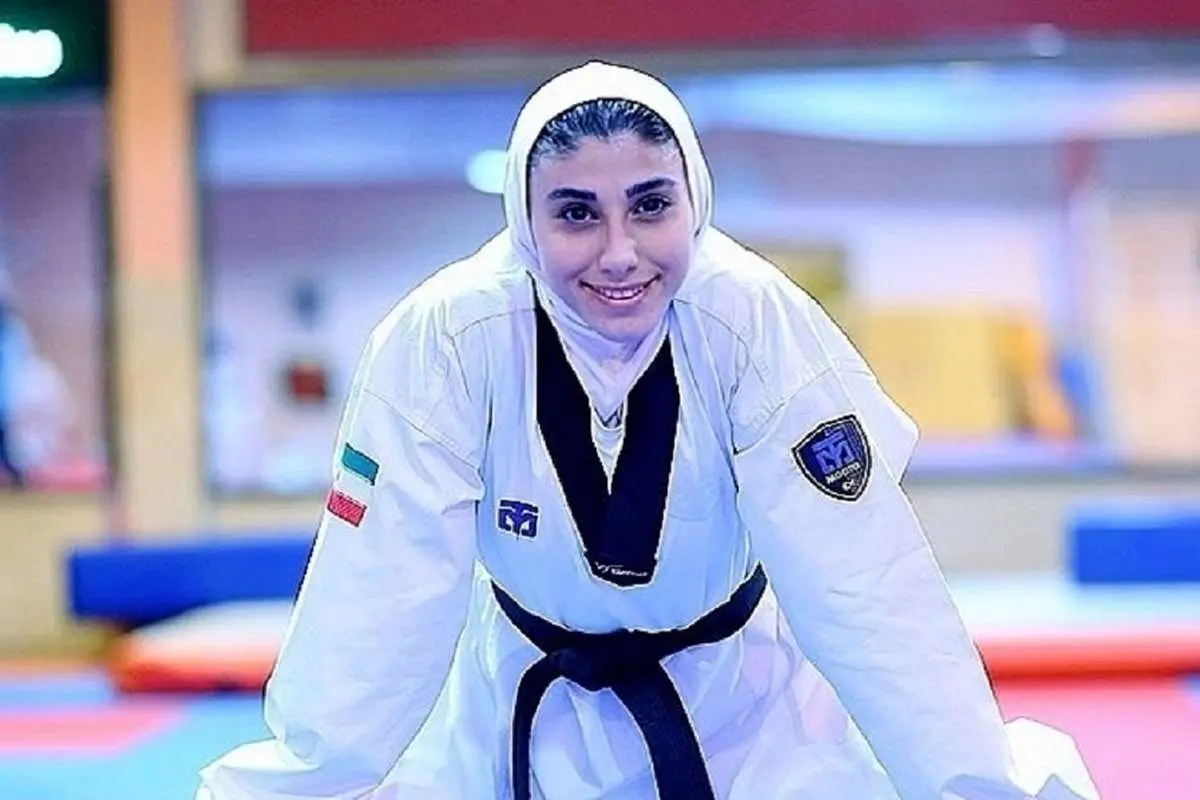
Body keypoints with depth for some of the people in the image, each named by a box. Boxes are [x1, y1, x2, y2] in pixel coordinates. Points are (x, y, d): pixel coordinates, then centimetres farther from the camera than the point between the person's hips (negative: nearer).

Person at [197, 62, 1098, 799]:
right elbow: (380, 607, -25)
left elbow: (864, 587, -28)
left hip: (735, 690, 0)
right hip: (526, 697, 1)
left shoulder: (755, 322, -27)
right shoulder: (444, 339, -27)